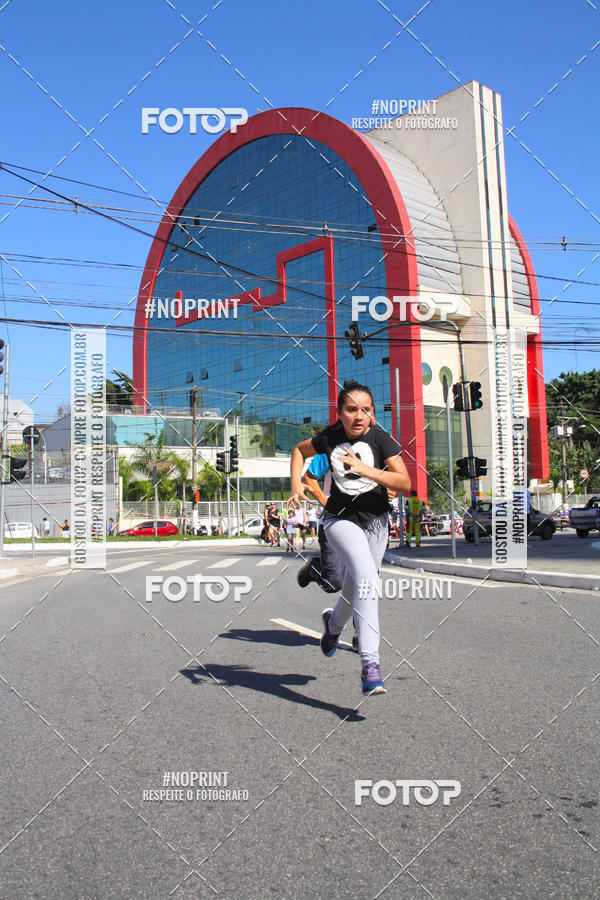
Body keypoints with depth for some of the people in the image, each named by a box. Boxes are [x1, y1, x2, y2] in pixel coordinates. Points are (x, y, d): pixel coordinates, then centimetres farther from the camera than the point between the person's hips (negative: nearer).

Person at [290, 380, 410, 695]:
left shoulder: (380, 438, -12)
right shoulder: (329, 438, -7)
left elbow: (405, 482, -20)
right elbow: (299, 449, 15)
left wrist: (366, 469, -33)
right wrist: (296, 485, 0)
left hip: (375, 521, 2)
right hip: (340, 519, -2)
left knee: (355, 591, 14)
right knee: (367, 578, -28)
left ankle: (333, 622, 51)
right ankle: (370, 662, -28)